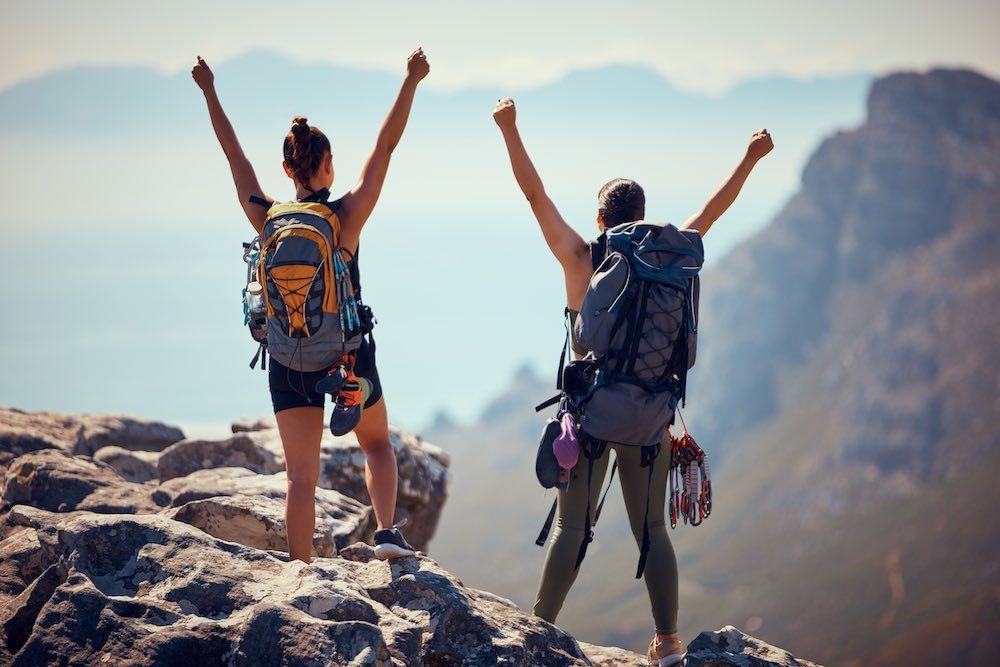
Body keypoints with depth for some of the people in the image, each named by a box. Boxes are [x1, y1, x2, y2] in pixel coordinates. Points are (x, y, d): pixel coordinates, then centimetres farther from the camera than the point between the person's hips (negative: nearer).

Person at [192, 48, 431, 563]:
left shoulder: (267, 219, -5)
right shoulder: (347, 217, -11)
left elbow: (233, 154, 5)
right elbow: (386, 146, -8)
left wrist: (210, 93, 14)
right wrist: (411, 82, -4)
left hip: (288, 361, 2)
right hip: (347, 356, -1)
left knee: (301, 477, 3)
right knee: (377, 444, 22)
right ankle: (386, 531, 2)